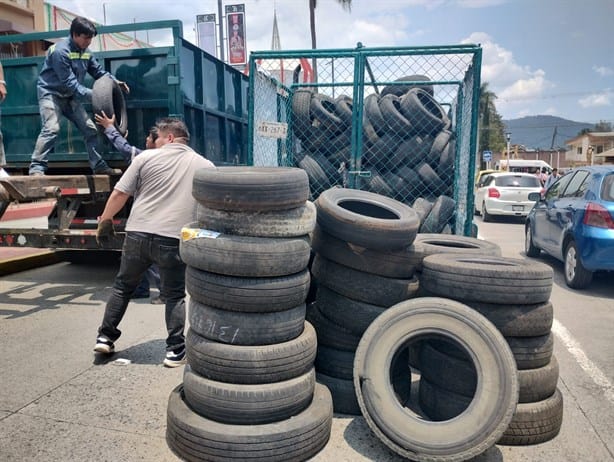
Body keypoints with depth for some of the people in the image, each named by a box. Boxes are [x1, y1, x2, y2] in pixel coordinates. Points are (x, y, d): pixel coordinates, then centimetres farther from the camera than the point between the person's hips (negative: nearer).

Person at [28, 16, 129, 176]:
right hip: (51, 93, -8)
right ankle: (36, 168, -18)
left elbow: (99, 72, 9)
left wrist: (115, 81, -9)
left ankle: (99, 166, 12)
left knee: (90, 129, 4)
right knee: (52, 128, -24)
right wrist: (92, 95, -32)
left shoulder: (86, 52, 2)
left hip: (70, 96, 8)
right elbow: (69, 82, -26)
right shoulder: (61, 50, -22)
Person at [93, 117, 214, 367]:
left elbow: (119, 194, 3)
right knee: (174, 296, 12)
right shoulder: (205, 166, 8)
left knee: (123, 286, 20)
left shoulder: (146, 157, 3)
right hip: (174, 240, 0)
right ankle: (175, 351, 12)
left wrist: (105, 220, 16)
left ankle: (105, 337, 28)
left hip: (138, 234, 1)